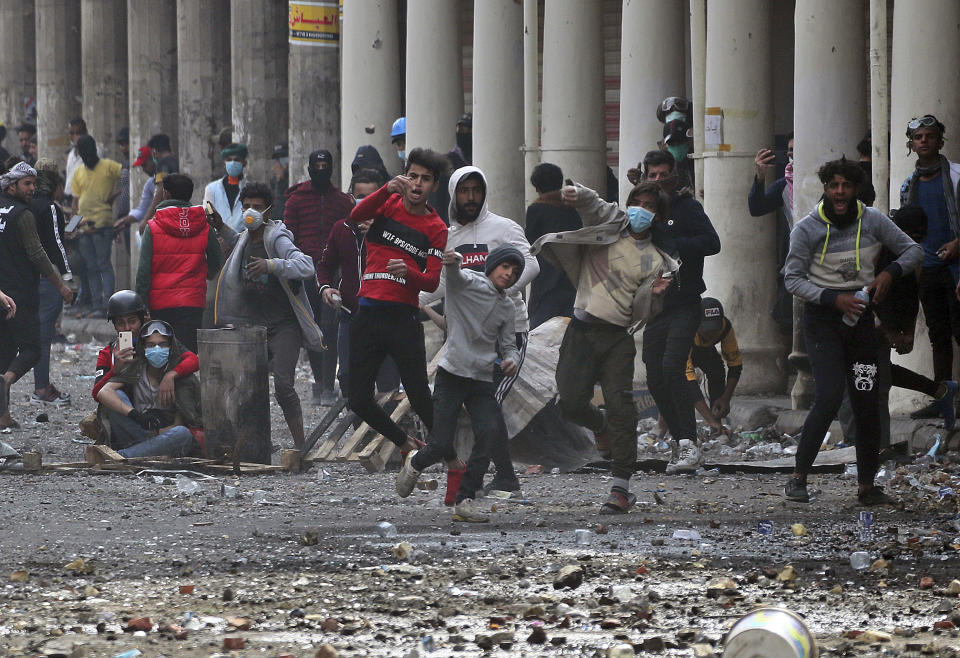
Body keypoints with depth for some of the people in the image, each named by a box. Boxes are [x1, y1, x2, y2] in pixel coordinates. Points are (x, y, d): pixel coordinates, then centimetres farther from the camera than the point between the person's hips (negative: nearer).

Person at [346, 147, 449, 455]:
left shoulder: (436, 228, 5)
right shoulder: (389, 204, 9)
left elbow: (433, 282, -2)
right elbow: (355, 217, -12)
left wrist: (407, 272, -23)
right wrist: (388, 189, -26)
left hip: (403, 317, -2)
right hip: (368, 314, 2)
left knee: (420, 400, -11)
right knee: (359, 401, 3)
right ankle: (404, 444, 23)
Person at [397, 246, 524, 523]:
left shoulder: (508, 308, 15)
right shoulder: (469, 282, -2)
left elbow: (509, 346, 20)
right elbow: (455, 274, -24)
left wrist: (512, 359, -4)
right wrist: (452, 261, -49)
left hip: (483, 382, 5)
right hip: (451, 374, -5)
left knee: (490, 433, -18)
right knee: (442, 445, -9)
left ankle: (465, 500, -12)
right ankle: (415, 463, 27)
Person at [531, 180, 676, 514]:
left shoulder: (655, 261, 9)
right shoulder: (610, 222, 10)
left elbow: (643, 312, 5)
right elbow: (592, 204, -9)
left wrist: (653, 293, -16)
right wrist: (577, 194, -30)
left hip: (618, 336, -1)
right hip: (583, 330, 1)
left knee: (620, 405, -13)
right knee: (571, 405, -6)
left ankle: (621, 487, -13)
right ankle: (600, 424, 30)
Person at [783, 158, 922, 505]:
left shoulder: (873, 221, 0)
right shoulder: (807, 228, -9)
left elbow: (913, 250, 10)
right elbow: (793, 278, -7)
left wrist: (890, 273, -10)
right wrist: (834, 299, -19)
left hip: (860, 315, 4)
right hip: (822, 316, -4)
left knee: (868, 404, 4)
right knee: (829, 397, -20)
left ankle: (867, 486, 15)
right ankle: (798, 477, -10)